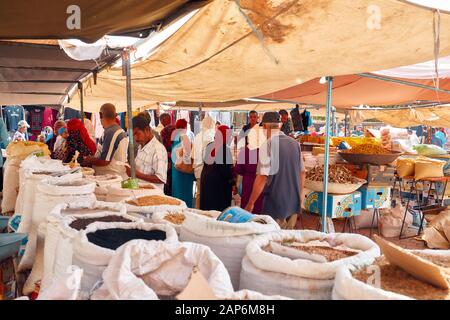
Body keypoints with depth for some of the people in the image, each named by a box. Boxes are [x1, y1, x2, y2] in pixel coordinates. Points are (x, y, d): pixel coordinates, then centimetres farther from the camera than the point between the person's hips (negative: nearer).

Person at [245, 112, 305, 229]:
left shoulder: (268, 145, -14)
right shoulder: (295, 143, 5)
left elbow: (262, 177, -19)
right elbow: (302, 172, 12)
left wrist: (250, 203, -11)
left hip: (275, 205, -6)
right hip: (294, 204, 6)